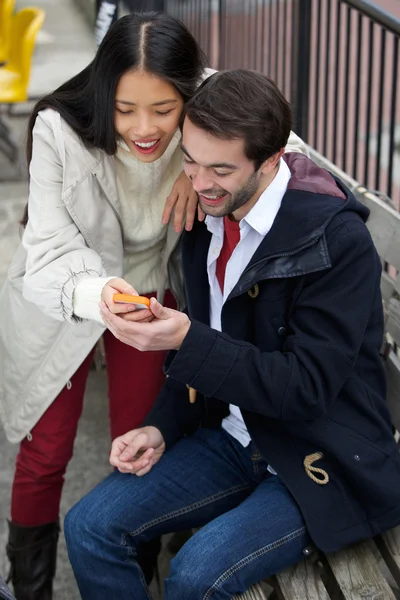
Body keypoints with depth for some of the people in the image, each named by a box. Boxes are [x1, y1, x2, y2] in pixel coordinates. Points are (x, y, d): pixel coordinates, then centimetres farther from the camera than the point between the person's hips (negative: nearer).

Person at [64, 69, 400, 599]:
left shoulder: (337, 239, -22)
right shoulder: (206, 217, 1)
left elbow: (309, 386, -24)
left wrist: (187, 341, -33)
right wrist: (162, 428, -2)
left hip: (323, 463, -7)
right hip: (234, 437, 7)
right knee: (89, 528, -5)